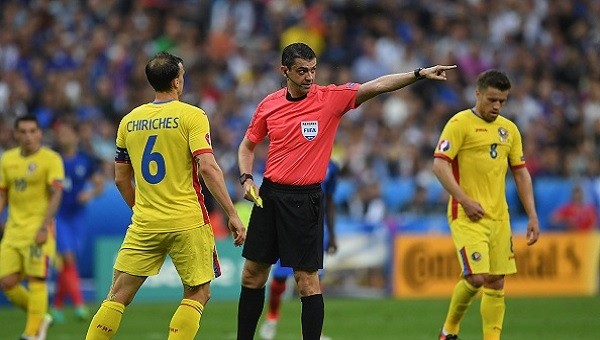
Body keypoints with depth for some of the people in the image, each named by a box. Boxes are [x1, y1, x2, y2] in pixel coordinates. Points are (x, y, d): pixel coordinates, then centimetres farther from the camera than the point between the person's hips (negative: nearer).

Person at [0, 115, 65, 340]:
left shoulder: (50, 159, -6)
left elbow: (56, 195, -13)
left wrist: (44, 227, -22)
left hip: (38, 230, -6)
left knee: (36, 280, -9)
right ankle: (40, 318, 20)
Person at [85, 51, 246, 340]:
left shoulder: (129, 121, 9)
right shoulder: (191, 116, -6)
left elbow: (121, 179, 15)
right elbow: (207, 168, -15)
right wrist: (232, 214, -12)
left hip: (143, 226, 4)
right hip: (188, 223, -4)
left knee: (118, 296, 6)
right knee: (198, 293, 9)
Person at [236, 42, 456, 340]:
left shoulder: (331, 98, -6)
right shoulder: (269, 105, 4)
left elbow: (375, 87, -16)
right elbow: (247, 146, 17)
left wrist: (419, 74, -26)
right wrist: (246, 179, 0)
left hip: (305, 199, -4)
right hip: (269, 194, 4)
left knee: (307, 279, -6)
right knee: (252, 275, 9)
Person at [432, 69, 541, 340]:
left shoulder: (509, 129, 14)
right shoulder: (460, 123, -6)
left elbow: (521, 173, 18)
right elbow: (440, 165, -12)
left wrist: (532, 216, 11)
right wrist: (465, 201, -19)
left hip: (499, 216, 6)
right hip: (468, 216, -6)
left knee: (496, 282, 3)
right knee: (476, 277, -15)